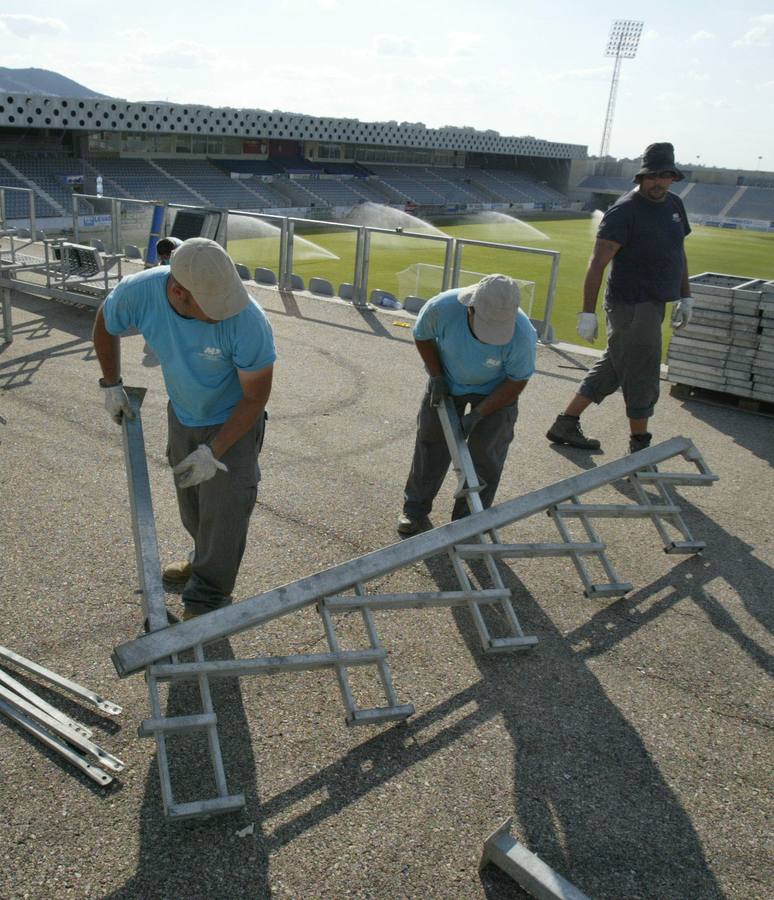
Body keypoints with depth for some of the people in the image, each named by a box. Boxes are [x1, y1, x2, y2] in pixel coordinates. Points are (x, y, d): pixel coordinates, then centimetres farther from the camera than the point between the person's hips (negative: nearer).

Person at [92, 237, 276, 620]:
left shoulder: (248, 321, -36)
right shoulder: (138, 292, -27)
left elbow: (255, 396, -23)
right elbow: (105, 325, -1)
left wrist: (214, 451, -24)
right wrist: (111, 385, 2)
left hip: (232, 422, -4)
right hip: (182, 414, 5)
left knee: (223, 511, -4)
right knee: (191, 503, 21)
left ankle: (205, 603, 14)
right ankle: (204, 561, 47)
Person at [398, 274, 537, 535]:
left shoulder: (521, 335, -38)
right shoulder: (442, 307, -36)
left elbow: (516, 381, -20)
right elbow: (422, 336, -10)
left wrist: (478, 415, -22)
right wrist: (436, 377, -14)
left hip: (495, 388, -2)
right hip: (448, 379, 2)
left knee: (485, 452, -5)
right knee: (431, 438, 5)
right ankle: (416, 509, 22)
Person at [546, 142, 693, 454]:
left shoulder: (674, 205, 12)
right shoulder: (624, 211, -14)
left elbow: (679, 253, 23)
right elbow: (597, 263, -18)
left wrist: (685, 297, 20)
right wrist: (588, 313, -22)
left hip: (653, 304, 9)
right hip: (631, 307, -9)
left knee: (613, 369, 15)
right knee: (641, 377, 0)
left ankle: (565, 425, 26)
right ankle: (639, 445, 17)